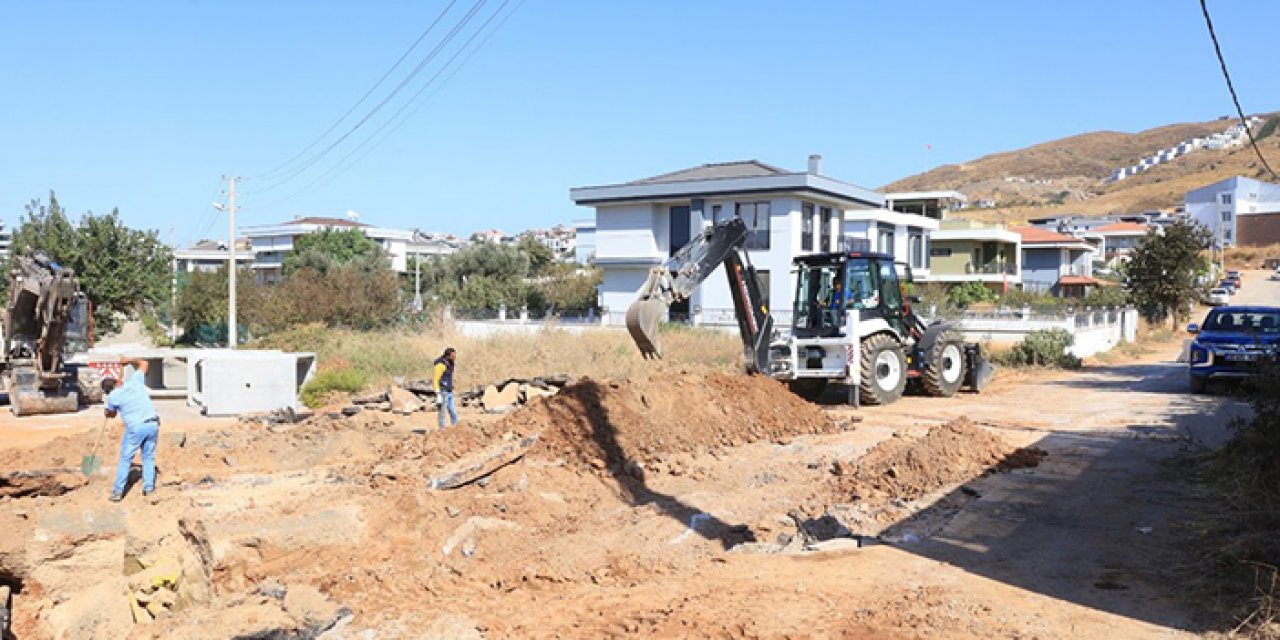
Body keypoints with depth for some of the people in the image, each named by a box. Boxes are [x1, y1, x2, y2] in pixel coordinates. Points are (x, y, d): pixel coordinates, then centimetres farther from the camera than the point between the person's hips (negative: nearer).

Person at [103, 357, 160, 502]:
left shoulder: (112, 397, 2)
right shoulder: (135, 381, 6)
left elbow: (112, 414, 24)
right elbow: (143, 363, 24)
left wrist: (107, 413, 46)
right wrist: (129, 361, 36)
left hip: (135, 427, -4)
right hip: (153, 424, 4)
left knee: (125, 459, 8)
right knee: (149, 457, 15)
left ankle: (118, 491, 8)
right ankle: (149, 487, 14)